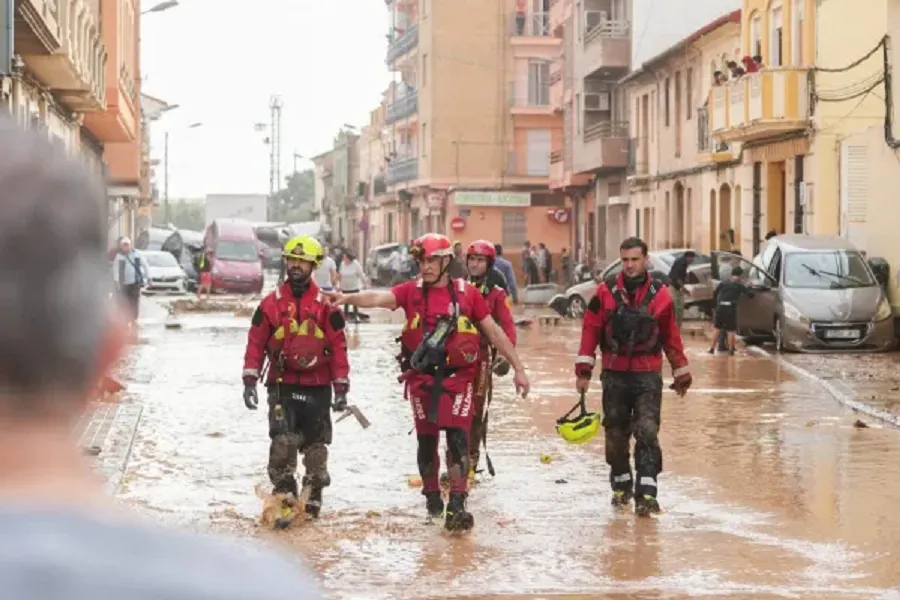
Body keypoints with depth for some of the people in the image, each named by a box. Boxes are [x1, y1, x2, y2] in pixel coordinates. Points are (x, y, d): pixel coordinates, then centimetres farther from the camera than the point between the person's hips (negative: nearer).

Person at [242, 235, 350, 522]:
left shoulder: (326, 305, 1)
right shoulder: (271, 303, 2)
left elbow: (338, 346, 2)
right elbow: (255, 342, 4)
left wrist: (341, 387, -2)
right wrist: (250, 380, -3)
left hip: (317, 387, 1)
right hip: (282, 385, 0)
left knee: (315, 444, 9)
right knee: (283, 439, -14)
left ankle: (313, 495, 22)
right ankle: (283, 490, -8)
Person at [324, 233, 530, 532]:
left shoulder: (467, 293, 1)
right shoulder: (412, 291, 1)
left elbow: (494, 332, 7)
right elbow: (379, 297, -16)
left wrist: (518, 368, 7)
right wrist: (347, 297, -36)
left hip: (457, 377, -1)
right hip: (422, 378, 1)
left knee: (458, 438, -10)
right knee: (426, 440, 10)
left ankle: (456, 506, -11)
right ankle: (432, 497, 29)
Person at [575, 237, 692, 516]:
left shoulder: (659, 294, -1)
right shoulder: (606, 291, -2)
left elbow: (671, 337, 7)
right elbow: (590, 330, 0)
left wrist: (682, 374, 13)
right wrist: (583, 370, -3)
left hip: (647, 376, -1)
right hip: (614, 375, 1)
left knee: (647, 432, -12)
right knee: (615, 434, 11)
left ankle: (646, 493, -13)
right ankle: (621, 485, 30)